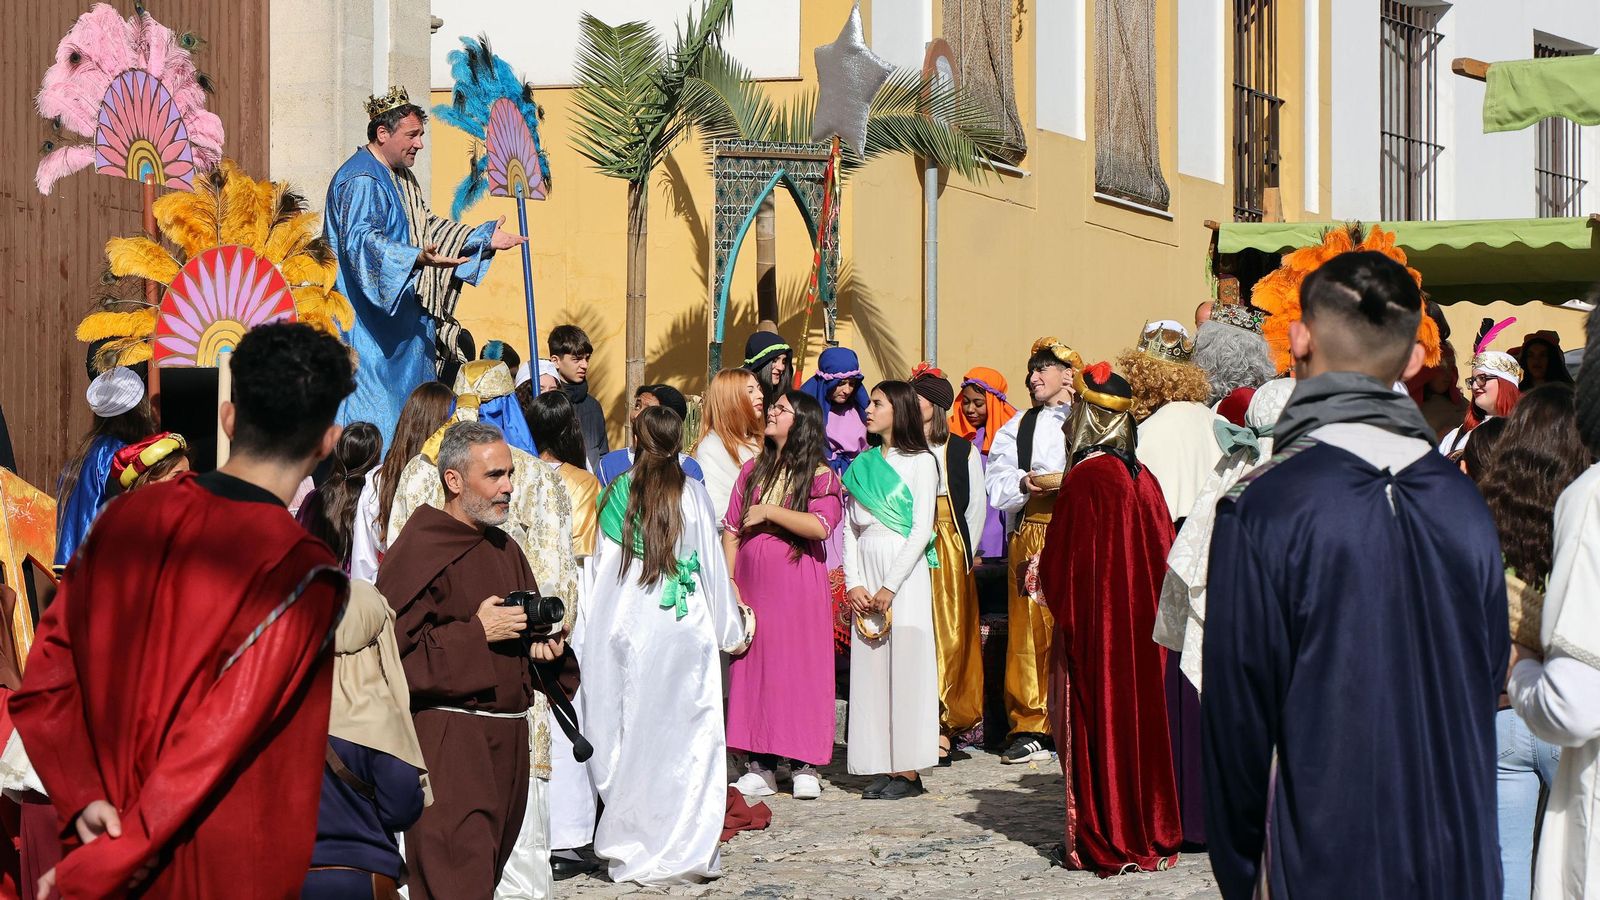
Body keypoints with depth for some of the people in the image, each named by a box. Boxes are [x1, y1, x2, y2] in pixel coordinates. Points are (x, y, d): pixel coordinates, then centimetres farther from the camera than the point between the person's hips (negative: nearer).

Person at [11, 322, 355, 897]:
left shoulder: (124, 518, -4)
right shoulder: (303, 575, -20)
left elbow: (44, 682, -2)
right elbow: (218, 742, -21)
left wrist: (82, 797, -6)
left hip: (112, 830, 5)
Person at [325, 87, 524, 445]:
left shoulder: (401, 178, 17)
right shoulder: (361, 179, -16)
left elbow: (426, 229, 24)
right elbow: (360, 239, -28)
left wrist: (484, 238, 16)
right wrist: (417, 258, -43)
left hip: (400, 314, 10)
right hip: (369, 319, -10)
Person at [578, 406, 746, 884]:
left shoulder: (617, 492, 2)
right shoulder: (692, 492, -1)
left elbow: (600, 564, 4)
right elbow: (713, 563, 4)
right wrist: (728, 628, 13)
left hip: (623, 626, 1)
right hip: (685, 627, -1)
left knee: (630, 735, 7)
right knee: (686, 735, 2)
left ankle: (629, 848, 11)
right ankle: (684, 849, 2)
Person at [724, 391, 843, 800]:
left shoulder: (819, 474, -2)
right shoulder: (753, 470, 13)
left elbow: (821, 525, -18)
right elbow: (731, 529, 11)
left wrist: (769, 512, -13)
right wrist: (728, 580, 1)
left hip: (798, 586, -5)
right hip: (752, 583, 5)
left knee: (800, 669, -3)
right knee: (753, 669, 3)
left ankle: (804, 766, 4)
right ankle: (761, 765, 8)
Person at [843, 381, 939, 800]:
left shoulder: (920, 462, 0)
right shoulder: (863, 465, 16)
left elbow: (921, 530, -7)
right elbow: (850, 528, 12)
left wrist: (889, 587, -12)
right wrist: (853, 584, -1)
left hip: (904, 573, -5)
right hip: (865, 574, 5)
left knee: (905, 666, -6)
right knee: (870, 669, 2)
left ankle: (908, 770, -4)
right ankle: (883, 767, 5)